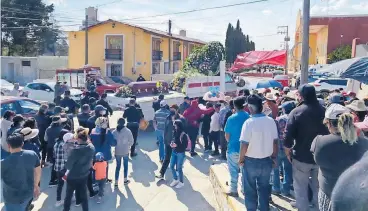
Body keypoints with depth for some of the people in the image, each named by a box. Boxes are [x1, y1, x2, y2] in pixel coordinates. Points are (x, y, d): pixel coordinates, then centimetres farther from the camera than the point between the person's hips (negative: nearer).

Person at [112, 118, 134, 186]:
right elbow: (131, 141, -8)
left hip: (117, 152, 1)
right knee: (125, 166, 17)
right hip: (125, 151, -1)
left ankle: (116, 182, 16)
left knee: (118, 166, 13)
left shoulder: (114, 132, -10)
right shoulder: (128, 131, -15)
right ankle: (125, 180, 29)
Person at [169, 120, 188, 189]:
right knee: (171, 166, 12)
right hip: (174, 152, 6)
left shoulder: (183, 135, -17)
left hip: (180, 153, -6)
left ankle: (181, 182, 22)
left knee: (179, 168, 2)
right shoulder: (175, 133, -1)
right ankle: (175, 179, 33)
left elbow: (185, 145, -15)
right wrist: (171, 144, -8)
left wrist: (176, 145, -23)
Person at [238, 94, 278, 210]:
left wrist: (241, 159, -5)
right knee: (264, 188, 19)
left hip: (251, 161, -4)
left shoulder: (249, 122, -20)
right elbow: (275, 141, 1)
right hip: (266, 160, 4)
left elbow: (244, 144, -20)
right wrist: (274, 156, 14)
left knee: (250, 189, 14)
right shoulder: (271, 121, -7)